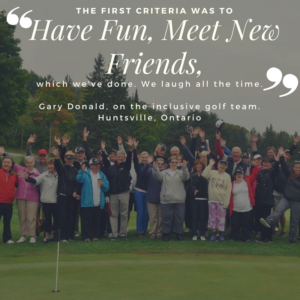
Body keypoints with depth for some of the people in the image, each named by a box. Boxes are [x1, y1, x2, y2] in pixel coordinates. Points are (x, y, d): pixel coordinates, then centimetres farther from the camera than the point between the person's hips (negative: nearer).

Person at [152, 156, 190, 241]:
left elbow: (186, 177, -13)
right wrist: (155, 168, -31)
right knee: (167, 217, 4)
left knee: (179, 217, 6)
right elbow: (158, 176, -10)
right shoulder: (164, 173, 7)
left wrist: (184, 168, -32)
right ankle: (166, 234, 17)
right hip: (166, 199, 0)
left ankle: (179, 233, 19)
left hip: (179, 200, 1)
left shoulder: (181, 172, 7)